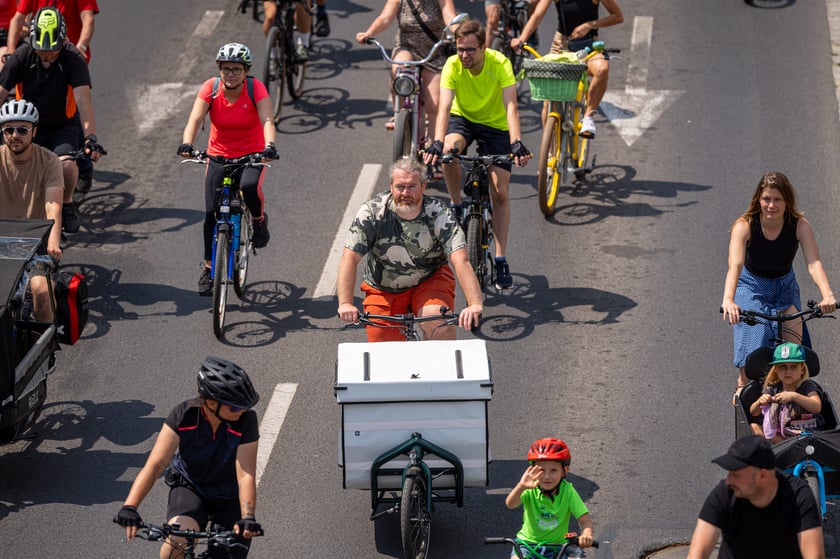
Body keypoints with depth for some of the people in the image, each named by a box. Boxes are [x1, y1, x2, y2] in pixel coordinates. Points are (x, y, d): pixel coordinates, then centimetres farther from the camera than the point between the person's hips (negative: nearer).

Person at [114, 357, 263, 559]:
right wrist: (129, 507, -44)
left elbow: (246, 475, -29)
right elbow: (155, 464, -31)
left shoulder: (246, 420, -25)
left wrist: (248, 517, -47)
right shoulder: (184, 415, -25)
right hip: (189, 487, -1)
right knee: (177, 539, -31)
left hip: (230, 497, 1)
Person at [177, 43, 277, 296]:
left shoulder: (255, 88, -17)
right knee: (212, 213, -5)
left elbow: (267, 120, -28)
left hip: (252, 154, -2)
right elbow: (195, 118, -25)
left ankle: (259, 219, 0)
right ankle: (208, 267, 13)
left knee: (249, 187, -34)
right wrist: (186, 144, -44)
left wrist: (269, 146, -48)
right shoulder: (211, 88, -14)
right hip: (219, 155, 2)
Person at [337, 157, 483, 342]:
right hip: (383, 290, 1)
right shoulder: (372, 212, -20)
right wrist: (345, 304, -37)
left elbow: (460, 260, -33)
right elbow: (350, 257, -23)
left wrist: (475, 304, -48)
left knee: (438, 323, -31)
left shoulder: (439, 214, -22)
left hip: (430, 280, -1)